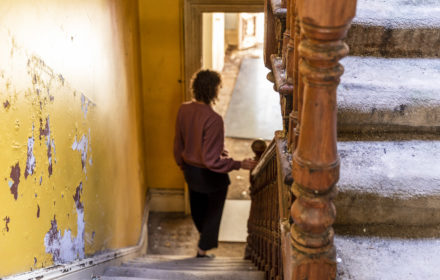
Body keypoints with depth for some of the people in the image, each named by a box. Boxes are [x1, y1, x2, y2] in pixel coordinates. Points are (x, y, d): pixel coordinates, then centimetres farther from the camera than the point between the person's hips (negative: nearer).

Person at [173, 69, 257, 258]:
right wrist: (240, 164, -23)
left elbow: (179, 143, 3)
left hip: (190, 170, 7)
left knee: (198, 208, 29)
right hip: (210, 175, -7)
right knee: (213, 212, 19)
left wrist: (182, 164, 19)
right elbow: (211, 161, -31)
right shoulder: (214, 120, -33)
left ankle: (204, 234, 58)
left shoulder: (184, 110, -11)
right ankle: (202, 251, 32)